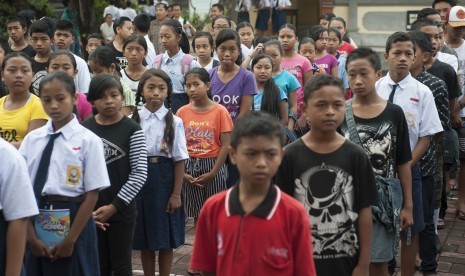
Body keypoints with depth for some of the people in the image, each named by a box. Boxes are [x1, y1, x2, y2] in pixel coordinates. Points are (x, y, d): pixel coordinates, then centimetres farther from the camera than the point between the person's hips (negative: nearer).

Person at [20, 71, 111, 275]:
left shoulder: (88, 140, -7)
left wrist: (70, 239, -10)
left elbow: (92, 194, -8)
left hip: (73, 221, -3)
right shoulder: (32, 139, 3)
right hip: (36, 221, 3)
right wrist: (30, 236, -6)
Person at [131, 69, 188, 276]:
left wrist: (176, 193, -6)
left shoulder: (174, 122, -3)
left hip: (164, 179, -1)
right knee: (144, 239, 10)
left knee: (165, 239, 7)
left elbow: (179, 160, -3)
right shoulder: (133, 120, 0)